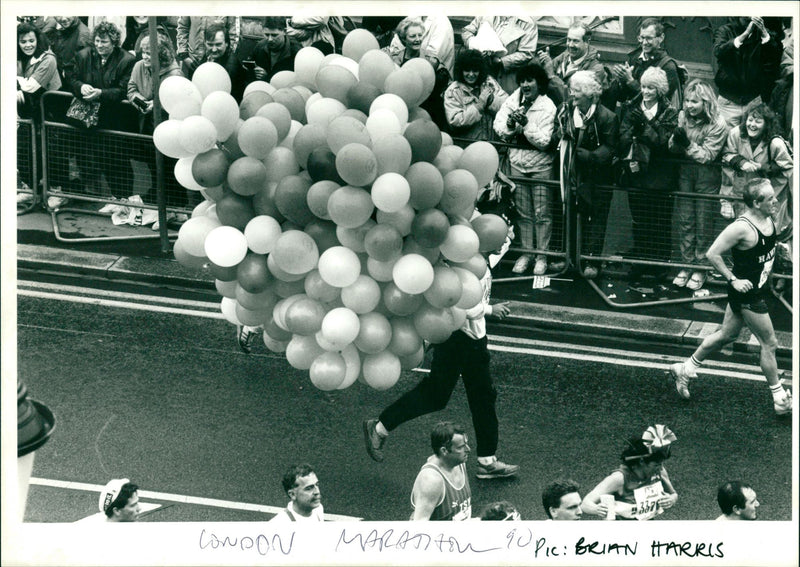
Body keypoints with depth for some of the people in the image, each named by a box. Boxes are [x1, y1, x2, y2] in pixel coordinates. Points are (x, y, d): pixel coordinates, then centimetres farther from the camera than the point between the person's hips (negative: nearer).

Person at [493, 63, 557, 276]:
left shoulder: (547, 107, -13)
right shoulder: (513, 100, 0)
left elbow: (543, 141, -18)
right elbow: (498, 125, -1)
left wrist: (526, 124, -28)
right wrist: (509, 126, -22)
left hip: (540, 165, -4)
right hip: (517, 163, 4)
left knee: (542, 213, 2)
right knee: (522, 212, 12)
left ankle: (542, 255, 12)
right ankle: (525, 252, 23)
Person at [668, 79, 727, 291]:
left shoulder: (717, 125, -15)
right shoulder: (683, 116, -1)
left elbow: (707, 155, -16)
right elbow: (673, 148, 0)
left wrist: (687, 144, -28)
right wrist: (676, 139, -22)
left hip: (706, 176, -4)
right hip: (685, 172, 4)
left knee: (703, 223, 2)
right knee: (685, 220, 7)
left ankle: (700, 268, 11)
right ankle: (686, 264, 17)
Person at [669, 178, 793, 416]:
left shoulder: (768, 219, -1)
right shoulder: (742, 228, -27)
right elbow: (712, 254, -22)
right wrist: (733, 280, -20)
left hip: (758, 288, 9)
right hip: (747, 292, -9)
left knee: (726, 335, 20)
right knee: (769, 343, 2)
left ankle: (686, 369, 36)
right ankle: (780, 400, 14)